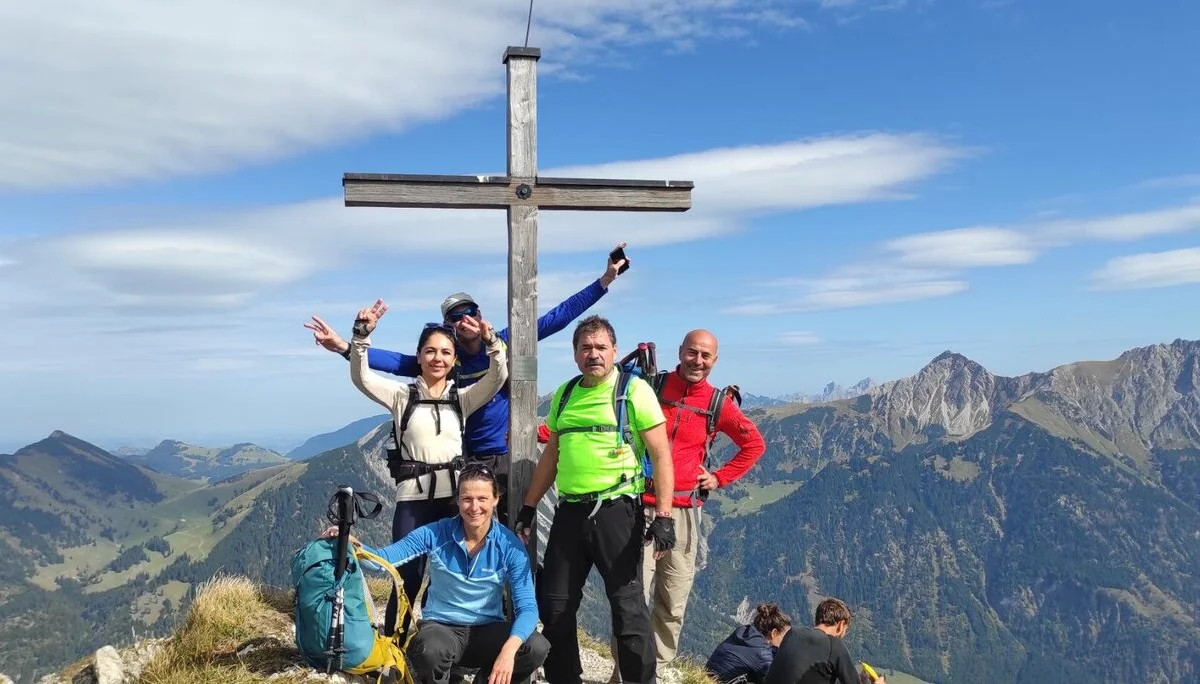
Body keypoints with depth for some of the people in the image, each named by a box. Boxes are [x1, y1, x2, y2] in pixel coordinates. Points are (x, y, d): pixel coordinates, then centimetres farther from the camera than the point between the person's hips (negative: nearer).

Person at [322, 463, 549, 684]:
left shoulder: (510, 546, -10)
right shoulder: (435, 534, -9)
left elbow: (527, 607, -16)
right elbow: (382, 558, -11)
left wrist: (508, 649, -35)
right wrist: (353, 545, -33)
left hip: (488, 631, 2)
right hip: (441, 627, -1)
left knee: (536, 647, -27)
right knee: (431, 650, -38)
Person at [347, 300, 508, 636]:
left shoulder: (463, 398, 9)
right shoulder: (402, 395, 5)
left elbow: (498, 377, -5)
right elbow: (361, 378, -9)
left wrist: (492, 342, -22)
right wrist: (362, 334, -22)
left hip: (453, 497, 2)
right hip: (413, 498, -2)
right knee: (407, 578, 1)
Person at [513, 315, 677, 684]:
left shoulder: (634, 390, -4)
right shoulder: (564, 394, 12)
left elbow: (661, 455, -7)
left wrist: (664, 515, -15)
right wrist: (528, 507, 17)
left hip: (617, 510, -5)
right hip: (569, 512, 6)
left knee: (627, 605, 1)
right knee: (554, 605, 10)